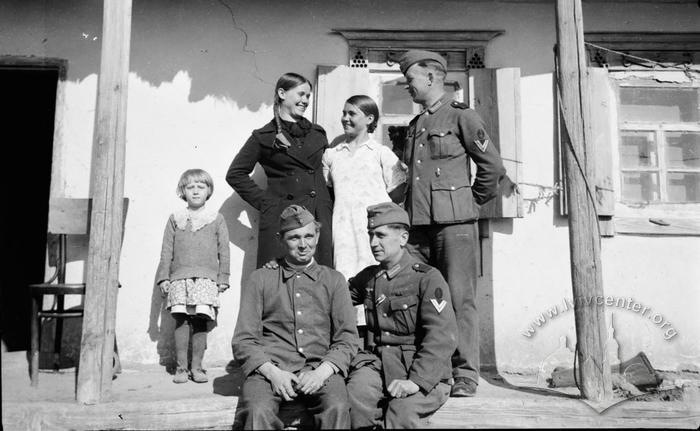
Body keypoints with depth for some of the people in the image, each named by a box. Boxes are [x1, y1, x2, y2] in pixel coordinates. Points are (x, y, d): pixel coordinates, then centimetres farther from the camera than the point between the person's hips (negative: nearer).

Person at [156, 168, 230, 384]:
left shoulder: (216, 219, 9)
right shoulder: (175, 218, 13)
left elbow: (224, 251, 8)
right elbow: (166, 250, 12)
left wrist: (223, 278, 3)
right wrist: (164, 277, 6)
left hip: (206, 278, -1)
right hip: (179, 277, 1)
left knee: (200, 321, -4)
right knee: (181, 320, -2)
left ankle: (196, 366, 9)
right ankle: (181, 367, 8)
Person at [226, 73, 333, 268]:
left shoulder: (318, 133, 17)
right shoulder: (264, 137, 5)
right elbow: (235, 174, 6)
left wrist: (328, 204, 8)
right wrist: (265, 201, -1)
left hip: (320, 217, 4)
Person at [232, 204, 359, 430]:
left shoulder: (334, 280, 14)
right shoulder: (260, 279, 11)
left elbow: (347, 338, 8)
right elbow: (243, 340, 6)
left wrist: (322, 372, -10)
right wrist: (272, 372, -12)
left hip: (320, 369, 1)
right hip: (270, 368, 0)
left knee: (337, 408, -30)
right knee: (257, 411, -32)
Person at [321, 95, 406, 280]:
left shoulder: (382, 153, 4)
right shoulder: (331, 155, 16)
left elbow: (397, 194, 3)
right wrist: (344, 200, 8)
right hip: (343, 227, 3)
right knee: (345, 277, -4)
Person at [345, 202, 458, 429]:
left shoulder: (428, 278, -5)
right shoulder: (368, 277, 14)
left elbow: (442, 337, -14)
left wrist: (417, 380, -25)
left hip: (424, 372, -4)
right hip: (376, 363, 4)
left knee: (402, 411, -32)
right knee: (355, 396, -27)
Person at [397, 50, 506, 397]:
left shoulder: (461, 117, -1)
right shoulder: (414, 125, 21)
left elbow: (493, 166, -2)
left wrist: (471, 201, 5)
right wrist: (412, 206, 16)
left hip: (454, 224, -6)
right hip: (418, 224, 7)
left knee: (459, 298, -3)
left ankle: (466, 375, 6)